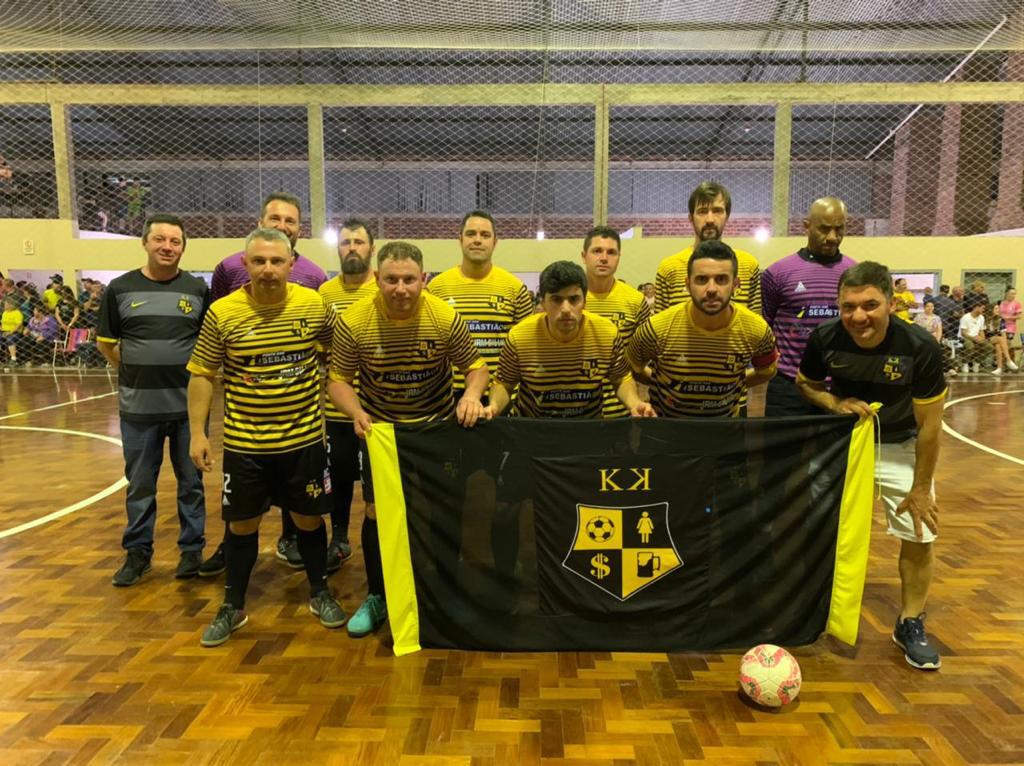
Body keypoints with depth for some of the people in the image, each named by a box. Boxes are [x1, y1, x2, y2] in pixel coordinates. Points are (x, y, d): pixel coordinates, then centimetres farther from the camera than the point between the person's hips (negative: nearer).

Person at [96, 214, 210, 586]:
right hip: (139, 405, 1)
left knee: (191, 481, 10)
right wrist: (136, 371, 4)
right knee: (139, 483, 11)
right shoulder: (120, 288, 1)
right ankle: (137, 552, 26)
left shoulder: (198, 289, 0)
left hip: (189, 404, 0)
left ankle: (192, 549, 23)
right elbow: (105, 342, 9)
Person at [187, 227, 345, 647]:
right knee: (241, 524, 12)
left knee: (309, 519, 13)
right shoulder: (221, 313, -8)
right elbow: (201, 374, 0)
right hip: (243, 443, 0)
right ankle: (233, 607, 31)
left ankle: (320, 593, 35)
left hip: (305, 439, 1)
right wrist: (198, 433, -3)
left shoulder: (315, 305, -6)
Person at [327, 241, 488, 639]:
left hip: (438, 426, 0)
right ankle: (377, 597, 23)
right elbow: (338, 379, -11)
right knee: (377, 511, 3)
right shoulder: (353, 322, -19)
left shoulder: (446, 318, -20)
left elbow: (475, 367, -9)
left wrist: (471, 396, -30)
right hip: (379, 427, 0)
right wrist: (356, 413, -29)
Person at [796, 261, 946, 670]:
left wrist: (921, 489, -12)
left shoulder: (920, 347, -27)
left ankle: (911, 625, 21)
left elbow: (929, 425, -18)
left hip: (900, 447, -1)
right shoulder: (825, 338, -23)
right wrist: (835, 403, -23)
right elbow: (805, 383, -2)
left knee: (919, 535, -1)